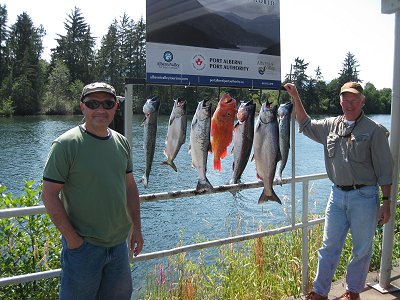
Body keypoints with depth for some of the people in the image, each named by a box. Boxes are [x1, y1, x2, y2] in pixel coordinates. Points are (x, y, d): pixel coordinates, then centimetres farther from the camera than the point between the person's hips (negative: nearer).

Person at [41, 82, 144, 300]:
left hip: (119, 243, 6)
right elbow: (49, 195, -14)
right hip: (83, 245, -5)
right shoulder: (65, 144, -13)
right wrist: (72, 239, -15)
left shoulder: (122, 142, 4)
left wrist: (136, 228, 11)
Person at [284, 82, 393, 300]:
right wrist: (296, 98, 9)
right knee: (329, 247, 10)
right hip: (337, 194, 4)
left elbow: (385, 169, -5)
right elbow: (306, 125, 18)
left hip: (364, 197, -3)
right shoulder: (331, 125, 6)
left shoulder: (374, 130, -6)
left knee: (362, 249, 10)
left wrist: (386, 202, -8)